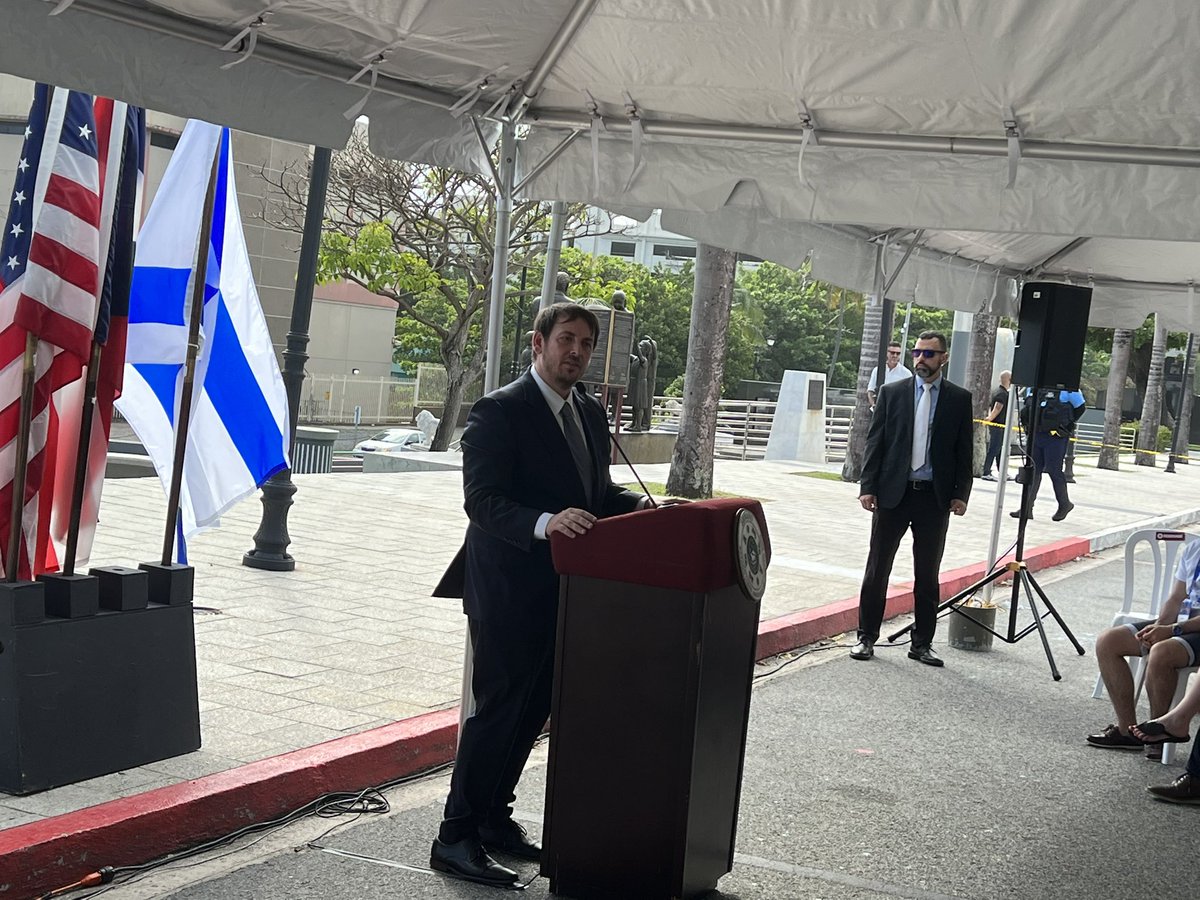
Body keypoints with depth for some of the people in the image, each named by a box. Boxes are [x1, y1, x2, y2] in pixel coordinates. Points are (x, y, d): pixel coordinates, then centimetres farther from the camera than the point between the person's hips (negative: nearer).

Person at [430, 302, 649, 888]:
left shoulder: (589, 414, 13)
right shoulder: (500, 411, -13)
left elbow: (599, 494, 19)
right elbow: (482, 500, -21)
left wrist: (643, 505, -1)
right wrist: (545, 523, -37)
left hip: (562, 590, 8)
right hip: (509, 591, -8)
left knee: (533, 709, 15)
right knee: (498, 708, -3)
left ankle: (493, 818, 29)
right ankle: (455, 838, 7)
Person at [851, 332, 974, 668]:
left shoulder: (960, 399, 4)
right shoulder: (892, 393, 4)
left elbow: (965, 450, 5)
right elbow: (875, 442, 3)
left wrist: (961, 494, -4)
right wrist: (867, 487, -5)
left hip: (935, 498, 0)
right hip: (893, 493, 0)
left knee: (927, 575, 7)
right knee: (877, 568, 4)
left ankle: (922, 643, 16)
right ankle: (866, 637, 14)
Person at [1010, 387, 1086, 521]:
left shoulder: (1067, 388, -10)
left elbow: (1080, 407, -2)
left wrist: (1065, 424, -3)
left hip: (1055, 437, -6)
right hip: (1035, 435, 6)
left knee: (1054, 470, 0)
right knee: (1033, 470, 5)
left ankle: (1064, 504, 20)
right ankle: (1027, 508, 7)